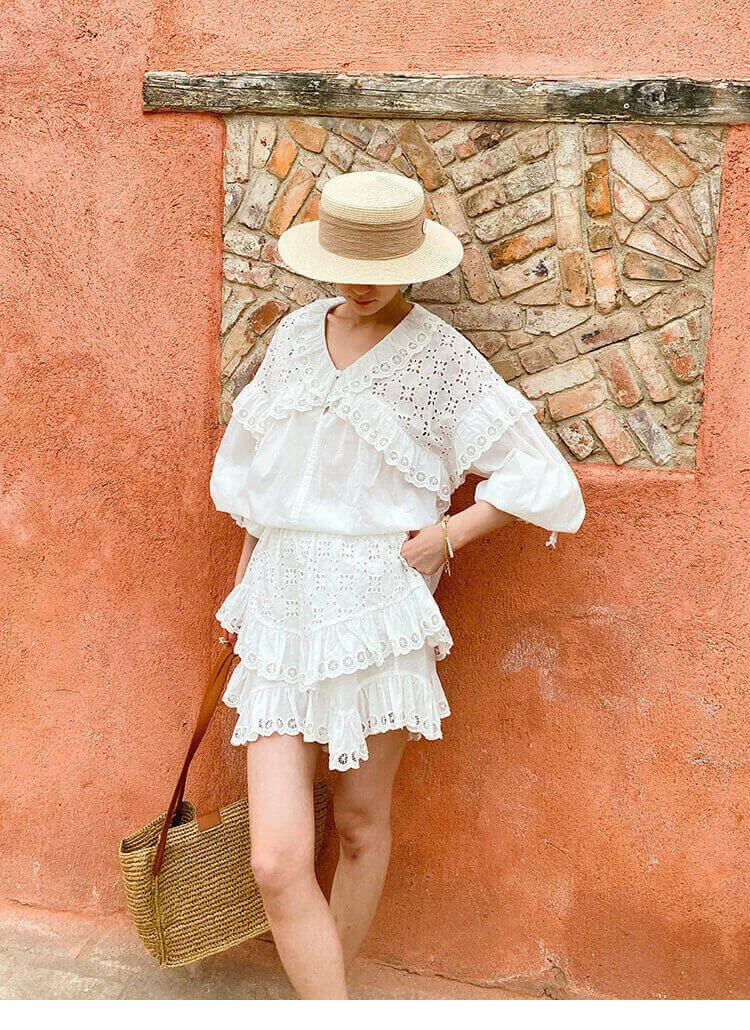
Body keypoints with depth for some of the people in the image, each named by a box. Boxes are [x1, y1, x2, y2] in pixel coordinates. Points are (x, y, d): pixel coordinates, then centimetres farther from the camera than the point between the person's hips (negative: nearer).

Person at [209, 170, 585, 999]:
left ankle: (328, 986, 37)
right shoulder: (296, 334, 8)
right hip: (281, 608, 3)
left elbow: (541, 481, -5)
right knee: (277, 862, -7)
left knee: (360, 824, 13)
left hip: (377, 612, -3)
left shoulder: (441, 360, -5)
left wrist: (439, 540, -9)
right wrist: (242, 584, 19)